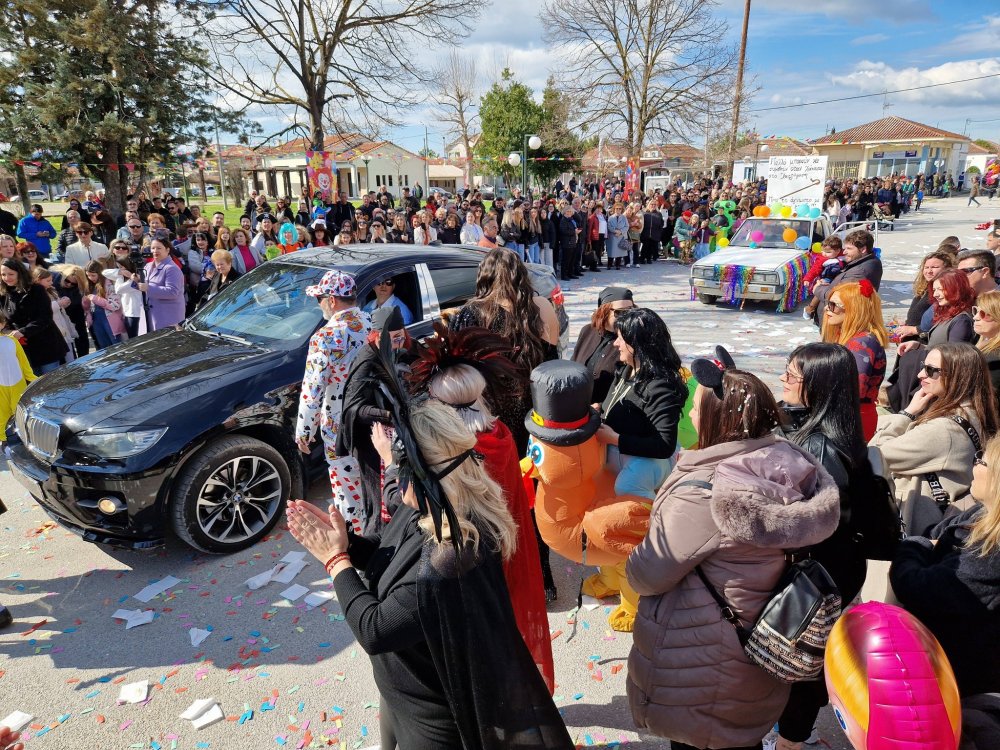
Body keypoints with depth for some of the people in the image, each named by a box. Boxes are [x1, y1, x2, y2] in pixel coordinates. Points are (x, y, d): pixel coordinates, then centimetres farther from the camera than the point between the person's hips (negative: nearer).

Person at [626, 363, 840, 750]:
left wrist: (636, 555, 0)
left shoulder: (703, 493, -33)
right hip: (755, 648, 7)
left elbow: (647, 576, -23)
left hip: (697, 662, -6)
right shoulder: (785, 466, -12)